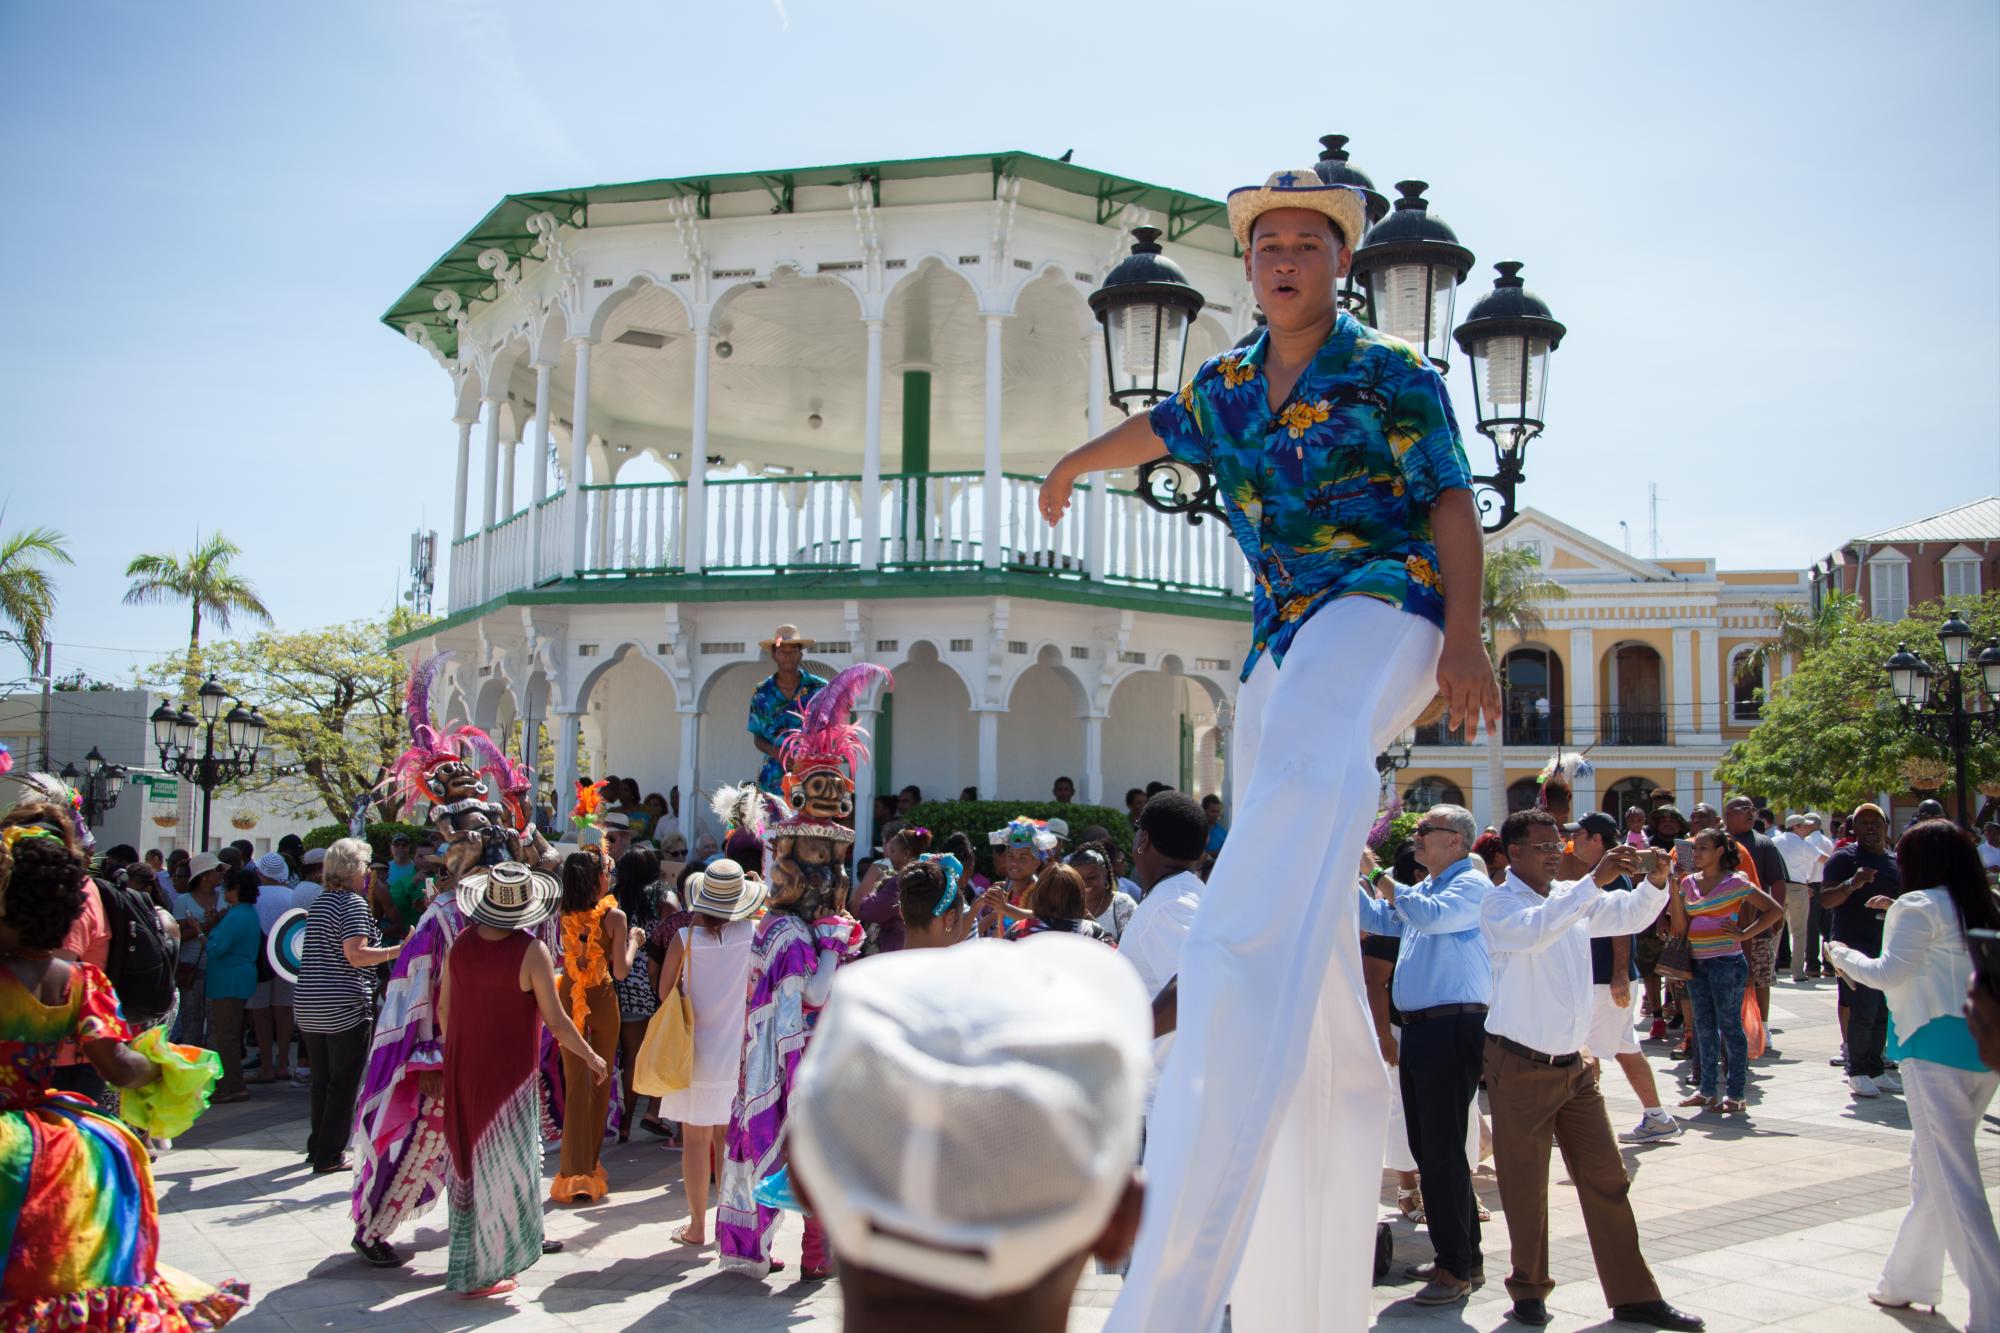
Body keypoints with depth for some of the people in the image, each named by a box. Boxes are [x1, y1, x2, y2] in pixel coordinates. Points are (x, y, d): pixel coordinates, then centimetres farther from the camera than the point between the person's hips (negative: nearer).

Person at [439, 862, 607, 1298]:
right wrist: (591, 1057, 2)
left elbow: (444, 1009, 7)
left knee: (470, 1163, 19)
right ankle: (480, 1273, 15)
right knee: (502, 1168, 8)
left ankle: (470, 1263, 32)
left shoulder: (460, 944, -2)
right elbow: (556, 1021, -13)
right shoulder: (531, 951, -17)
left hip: (463, 1069, 5)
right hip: (510, 1075, -5)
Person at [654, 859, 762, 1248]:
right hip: (735, 1051, 2)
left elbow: (665, 991, -5)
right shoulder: (751, 932, -10)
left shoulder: (685, 938, -13)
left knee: (695, 1138, 7)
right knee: (727, 1135, 15)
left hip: (696, 1051, -2)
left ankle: (697, 1226, 14)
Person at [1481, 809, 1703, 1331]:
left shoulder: (1573, 898, 11)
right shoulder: (1499, 903, -10)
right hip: (1521, 1067, -6)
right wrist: (1594, 881, -33)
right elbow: (1533, 930, -30)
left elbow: (1629, 916, 13)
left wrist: (1655, 882, -8)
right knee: (1525, 1187, 5)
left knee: (1607, 1179, 8)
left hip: (1573, 1065, 6)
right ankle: (1530, 1289, 22)